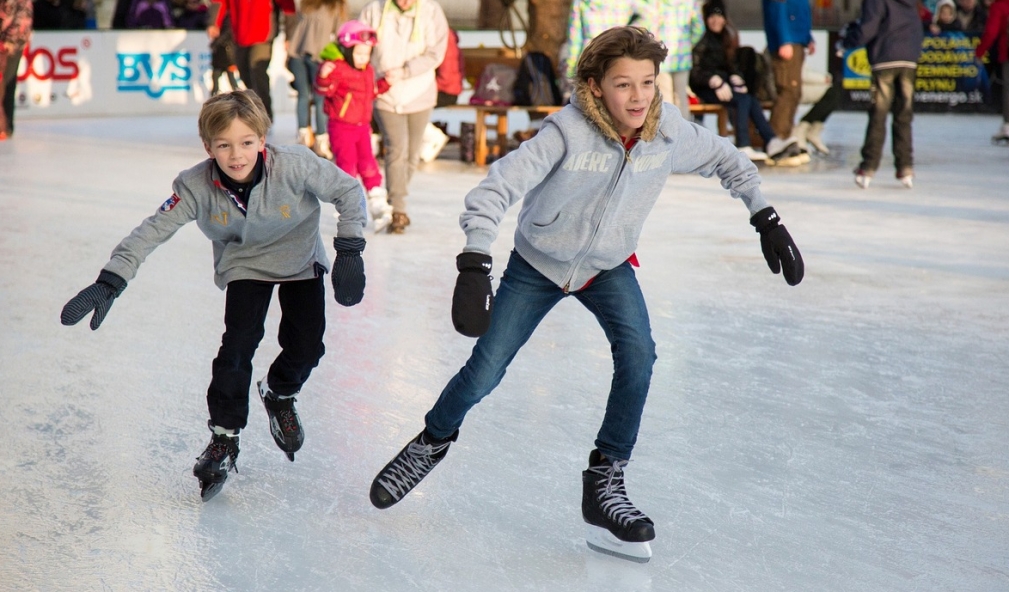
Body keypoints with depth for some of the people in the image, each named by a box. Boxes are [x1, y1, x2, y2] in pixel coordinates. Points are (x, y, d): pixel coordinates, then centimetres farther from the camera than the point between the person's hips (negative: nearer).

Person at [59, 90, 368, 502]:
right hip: (244, 264, 0)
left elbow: (348, 191, -21)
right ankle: (223, 437, 0)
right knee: (239, 343, -15)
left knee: (306, 345, -6)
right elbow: (153, 231, -27)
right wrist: (110, 282, -36)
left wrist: (349, 252, -25)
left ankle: (279, 395, 29)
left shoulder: (295, 166, -33)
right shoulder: (197, 187, -28)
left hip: (300, 260, 0)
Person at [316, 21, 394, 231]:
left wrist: (385, 83, 12)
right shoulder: (337, 68, -15)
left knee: (368, 164, 6)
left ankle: (379, 206, 8)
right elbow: (324, 90, -23)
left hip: (362, 126, 6)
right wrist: (323, 77, -41)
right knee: (346, 166, -2)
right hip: (342, 127, -6)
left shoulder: (368, 71, 9)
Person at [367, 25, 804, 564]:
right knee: (484, 371, 0)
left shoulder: (669, 131, -20)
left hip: (608, 267, 3)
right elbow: (496, 188, -37)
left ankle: (604, 483, -7)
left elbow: (725, 159, 1)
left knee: (637, 354, -22)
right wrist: (474, 267, -48)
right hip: (537, 264, -2)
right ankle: (433, 442, 32)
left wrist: (765, 218, -2)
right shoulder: (568, 132, -32)